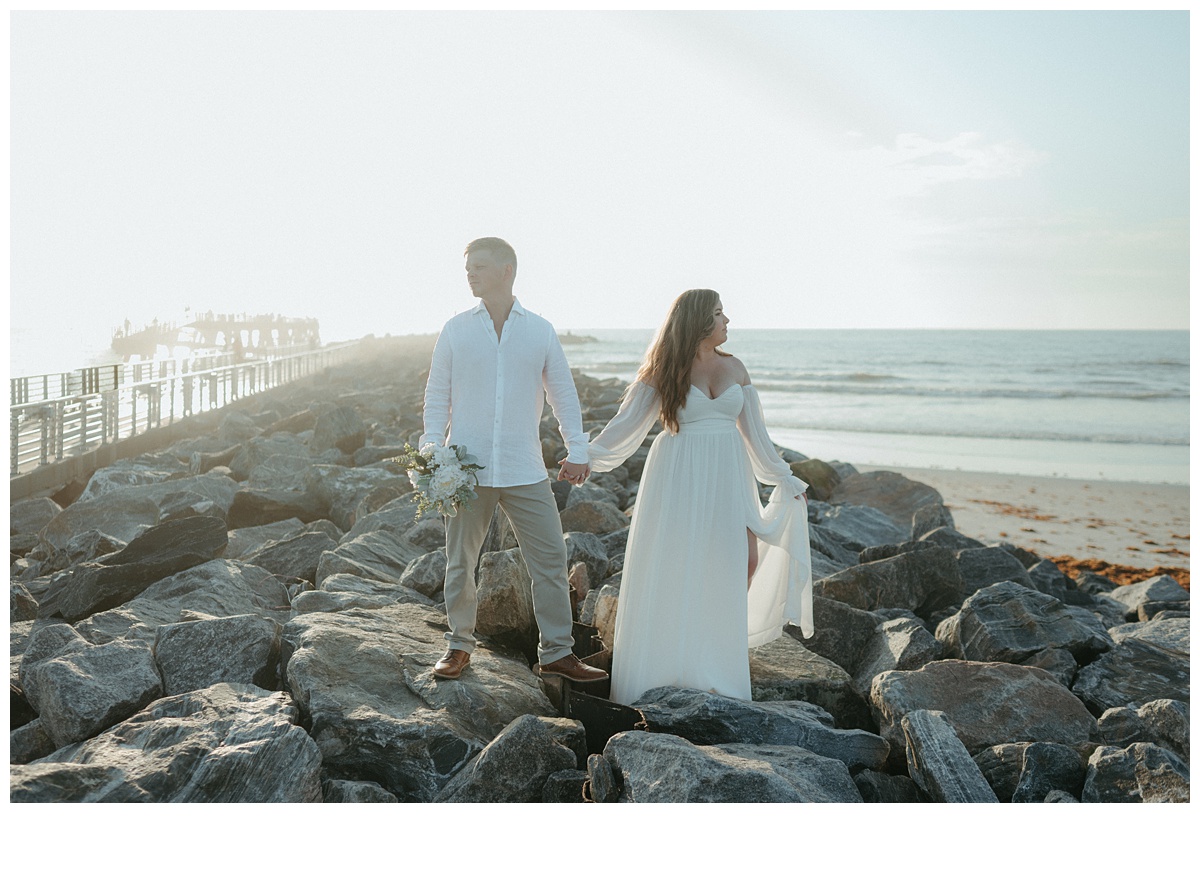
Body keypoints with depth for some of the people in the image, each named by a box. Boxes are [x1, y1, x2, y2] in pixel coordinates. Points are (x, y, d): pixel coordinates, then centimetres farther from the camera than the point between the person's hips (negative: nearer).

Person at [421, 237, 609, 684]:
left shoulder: (540, 331, 5)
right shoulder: (455, 330, 5)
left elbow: (563, 392, 10)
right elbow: (437, 395, 6)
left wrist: (577, 450, 4)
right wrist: (432, 451, -4)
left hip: (525, 470, 0)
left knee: (550, 557, 1)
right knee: (460, 561, 7)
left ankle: (556, 652, 12)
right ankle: (459, 646, 24)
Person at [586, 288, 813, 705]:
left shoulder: (734, 369, 10)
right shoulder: (664, 371, -1)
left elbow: (755, 433, 15)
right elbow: (627, 422, -5)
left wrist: (786, 479, 17)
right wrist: (588, 456, -18)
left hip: (726, 477, 4)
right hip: (678, 476, -4)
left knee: (744, 560, -5)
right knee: (674, 568, -4)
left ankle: (720, 654, 14)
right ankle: (667, 665, 10)